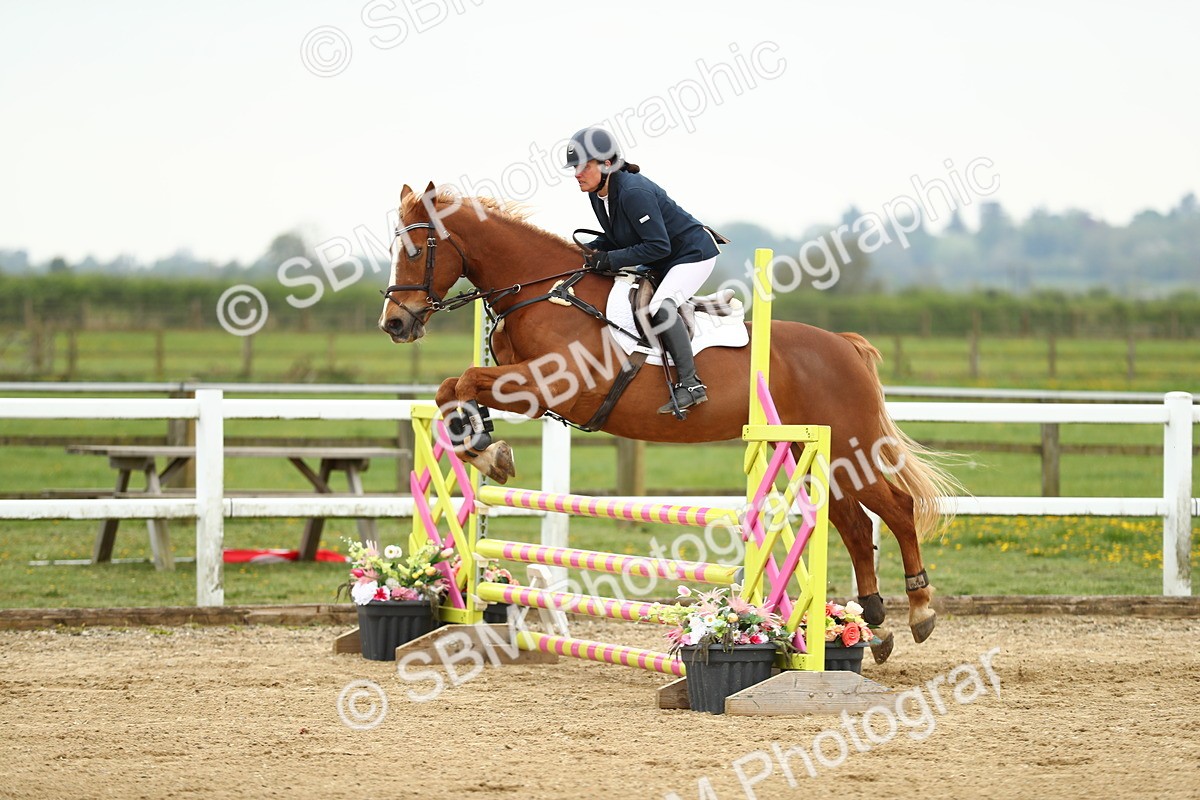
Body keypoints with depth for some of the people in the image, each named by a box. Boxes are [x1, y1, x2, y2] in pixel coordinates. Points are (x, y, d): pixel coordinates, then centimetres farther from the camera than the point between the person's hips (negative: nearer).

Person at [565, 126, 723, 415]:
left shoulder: (634, 192, -30)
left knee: (661, 306, -30)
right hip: (660, 263, 11)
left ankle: (690, 384, -28)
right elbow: (617, 237, 12)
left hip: (694, 254, -11)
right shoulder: (597, 194, -2)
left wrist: (611, 259, -30)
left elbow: (658, 246, -30)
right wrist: (591, 250, -7)